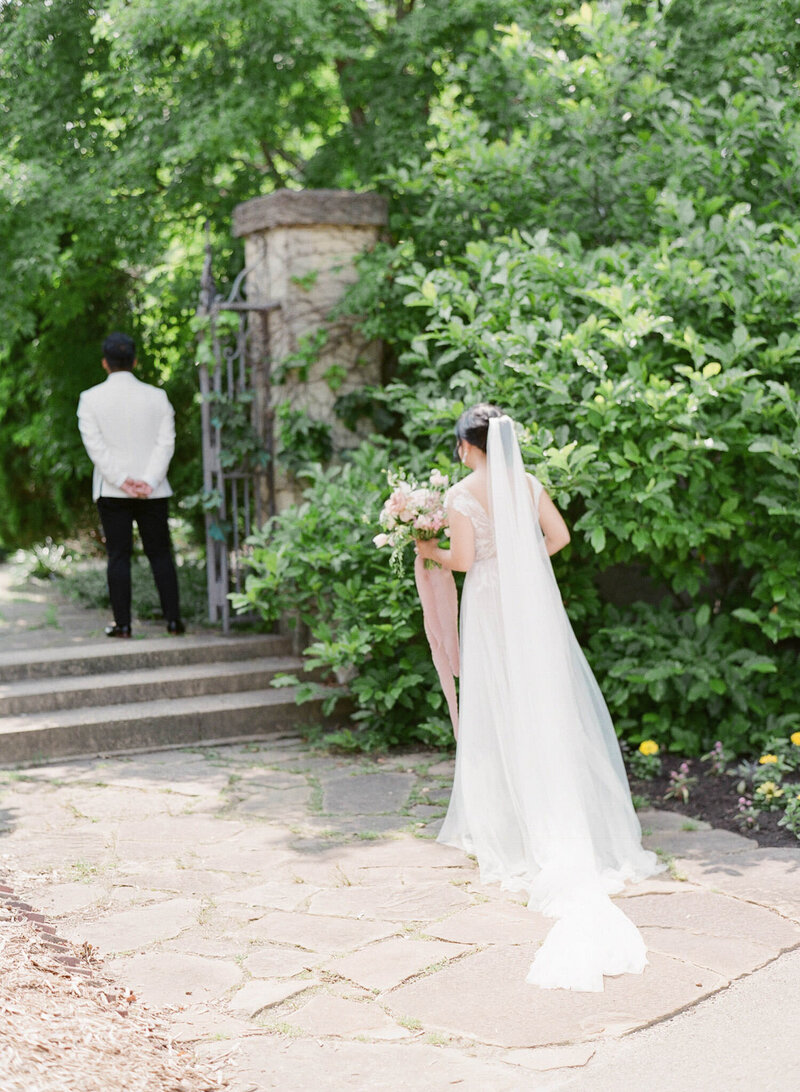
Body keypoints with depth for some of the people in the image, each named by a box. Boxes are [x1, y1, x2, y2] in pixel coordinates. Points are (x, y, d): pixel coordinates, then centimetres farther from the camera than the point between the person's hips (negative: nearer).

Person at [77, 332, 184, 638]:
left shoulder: (90, 398, -1)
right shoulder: (157, 397, 2)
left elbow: (95, 445, -7)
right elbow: (166, 443, -4)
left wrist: (122, 481, -10)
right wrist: (148, 481, -9)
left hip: (111, 492, -1)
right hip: (154, 491, 1)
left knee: (118, 556, 2)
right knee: (160, 554, 6)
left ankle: (122, 624, 1)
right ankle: (173, 620, 4)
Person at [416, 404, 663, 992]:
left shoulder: (462, 494, -11)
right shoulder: (528, 483, 3)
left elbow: (463, 559, -13)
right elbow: (559, 535, 4)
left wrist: (431, 552, 7)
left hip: (491, 608, -4)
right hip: (536, 604, 4)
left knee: (502, 712, 4)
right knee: (551, 703, 8)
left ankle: (510, 828, 10)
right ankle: (569, 822, 12)